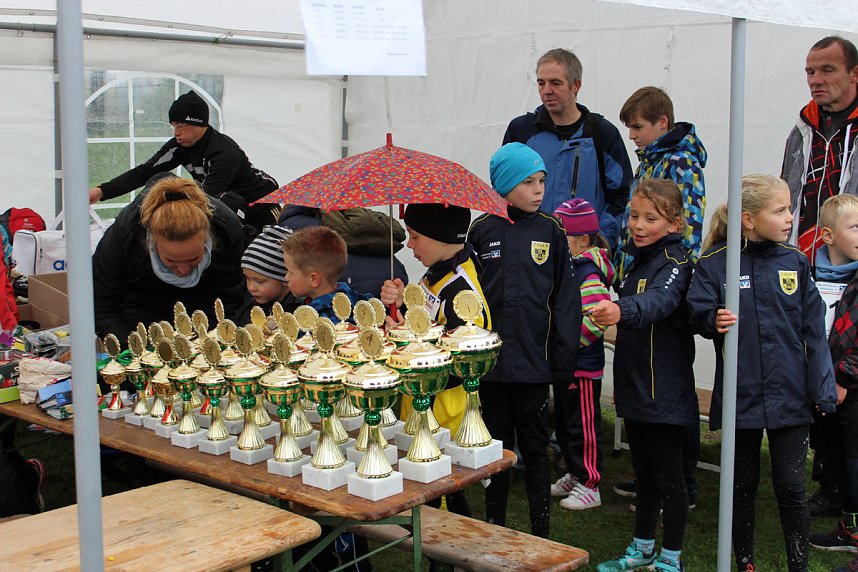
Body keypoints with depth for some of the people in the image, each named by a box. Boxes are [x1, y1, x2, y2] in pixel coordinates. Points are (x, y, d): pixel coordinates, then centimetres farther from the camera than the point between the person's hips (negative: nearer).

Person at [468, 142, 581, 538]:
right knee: (497, 445, 12)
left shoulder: (550, 231, 1)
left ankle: (540, 532, 20)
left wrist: (563, 358, -5)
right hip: (490, 359, 1)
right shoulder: (482, 231, 1)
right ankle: (494, 526, 26)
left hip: (534, 361, 0)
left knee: (534, 447, 9)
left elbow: (565, 298, 0)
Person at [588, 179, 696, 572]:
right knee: (644, 473, 18)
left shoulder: (674, 263, -14)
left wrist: (621, 310, -57)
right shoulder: (637, 259, 11)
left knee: (668, 477, 3)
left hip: (664, 391, -8)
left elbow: (659, 301, -37)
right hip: (635, 388, 8)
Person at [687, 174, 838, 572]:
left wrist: (822, 388, 0)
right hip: (741, 396, -1)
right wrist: (713, 320, -29)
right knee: (743, 483, 13)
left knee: (790, 486, 2)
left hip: (790, 397, 1)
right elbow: (696, 310, -6)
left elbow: (813, 329, 3)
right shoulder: (714, 263, -5)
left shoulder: (794, 262, 2)